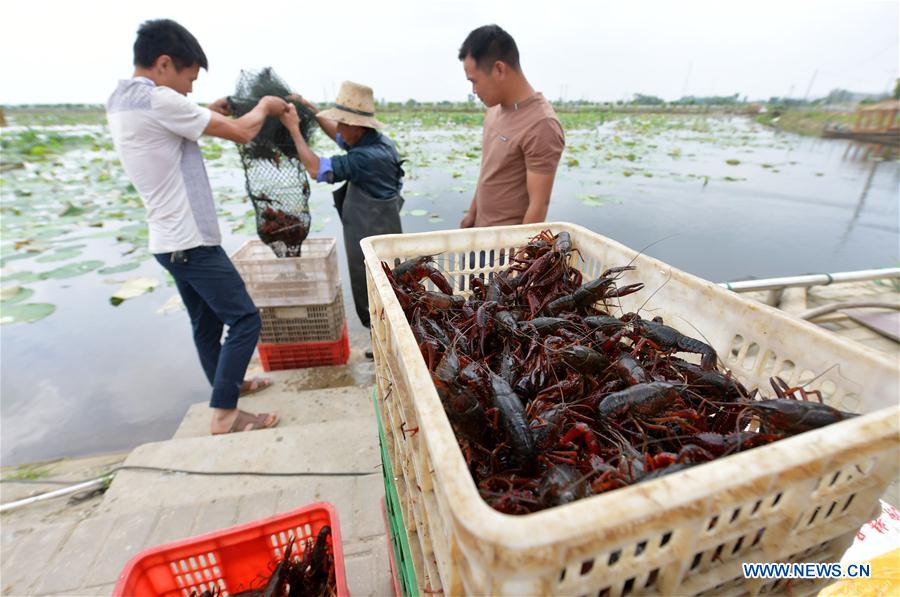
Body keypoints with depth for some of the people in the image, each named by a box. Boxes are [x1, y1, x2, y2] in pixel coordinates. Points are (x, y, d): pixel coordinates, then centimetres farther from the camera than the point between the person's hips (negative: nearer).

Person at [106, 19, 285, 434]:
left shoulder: (122, 102, 14)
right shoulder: (157, 100, -15)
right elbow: (241, 132, -12)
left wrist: (220, 105, 19)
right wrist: (265, 106, 6)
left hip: (170, 241, 10)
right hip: (191, 242, -10)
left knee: (206, 322, 19)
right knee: (244, 319, -5)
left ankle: (228, 386, 36)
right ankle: (224, 414, 2)